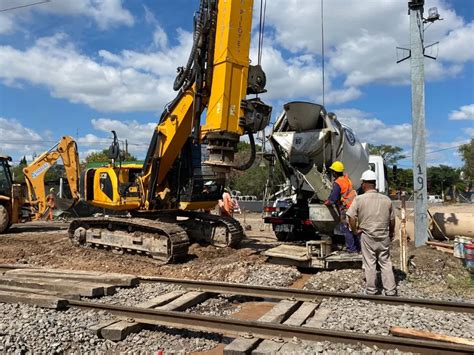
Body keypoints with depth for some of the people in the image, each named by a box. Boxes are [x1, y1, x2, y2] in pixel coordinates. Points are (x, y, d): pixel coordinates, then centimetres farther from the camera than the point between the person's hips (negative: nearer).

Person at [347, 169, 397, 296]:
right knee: (386, 263, 13)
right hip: (384, 237, 3)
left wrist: (355, 230, 0)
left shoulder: (359, 199, -11)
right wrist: (391, 234, 23)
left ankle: (371, 291, 18)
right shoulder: (386, 199, 1)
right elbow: (392, 220, 9)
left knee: (370, 264, 8)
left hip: (367, 237, -3)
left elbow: (351, 217, -15)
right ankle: (391, 291, 17)